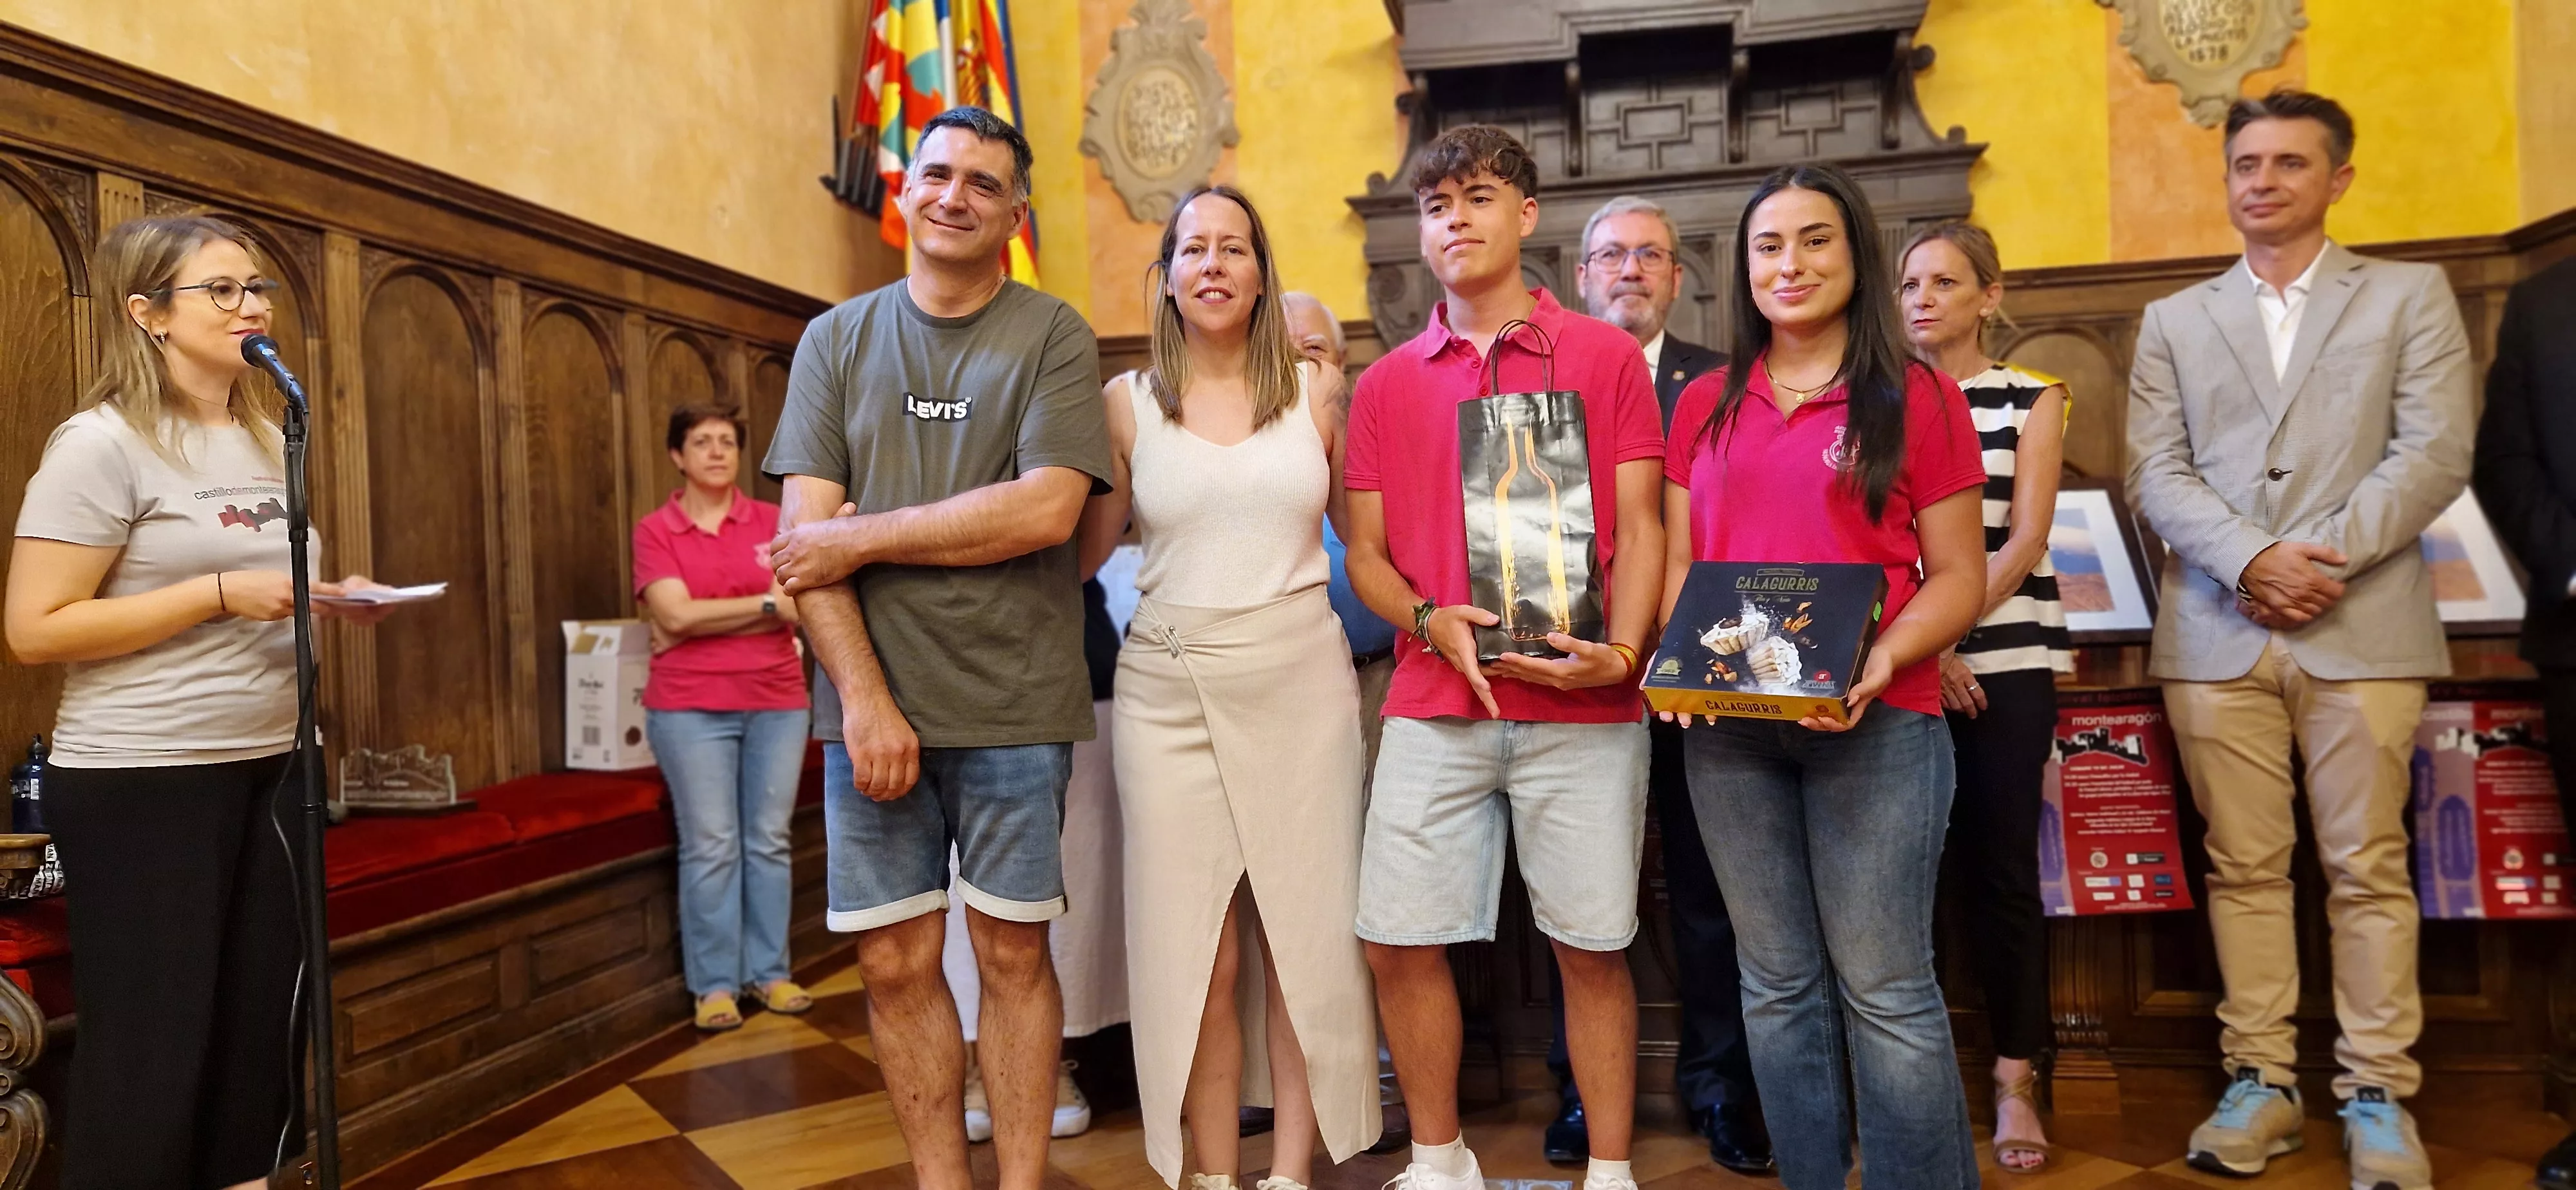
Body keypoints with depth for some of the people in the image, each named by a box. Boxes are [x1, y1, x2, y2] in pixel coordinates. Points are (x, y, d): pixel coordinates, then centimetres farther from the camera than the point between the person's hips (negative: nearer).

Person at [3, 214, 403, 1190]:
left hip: (270, 768, 7)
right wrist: (224, 594, -21)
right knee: (152, 1047, 3)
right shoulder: (104, 444, -12)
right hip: (140, 784, -7)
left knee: (266, 1021, 15)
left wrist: (332, 600, 1)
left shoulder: (270, 441, 11)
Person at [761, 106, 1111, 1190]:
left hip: (1013, 704, -2)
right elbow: (805, 538, 1)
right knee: (895, 962, 7)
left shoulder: (1053, 339, 2)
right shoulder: (838, 339, 10)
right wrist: (863, 698, -10)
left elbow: (1045, 509, -13)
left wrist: (859, 536, -9)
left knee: (1012, 952, 6)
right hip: (871, 703, 3)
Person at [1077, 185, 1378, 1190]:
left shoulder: (1314, 390, 6)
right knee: (1194, 945, 3)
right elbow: (1085, 550, 8)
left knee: (1306, 932, 2)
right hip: (1171, 689, 0)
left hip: (1302, 681, 0)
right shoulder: (1128, 402, 6)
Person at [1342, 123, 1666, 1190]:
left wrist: (1621, 650, -15)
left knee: (1592, 944, 3)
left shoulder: (1605, 356, 5)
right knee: (1399, 939, 3)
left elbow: (1639, 528, 1)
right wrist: (1432, 622, -9)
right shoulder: (1386, 384, 12)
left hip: (1582, 704, -2)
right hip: (1434, 704, 3)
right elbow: (1365, 552, 11)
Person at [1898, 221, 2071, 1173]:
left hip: (2005, 658, -1)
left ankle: (2016, 1079, 12)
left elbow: (2024, 540, -2)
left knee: (2003, 871, 2)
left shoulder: (2032, 399, 7)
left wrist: (1949, 634, -13)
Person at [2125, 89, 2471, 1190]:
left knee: (2368, 868, 2)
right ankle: (2260, 1080, 13)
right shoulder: (2174, 322, 15)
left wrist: (2324, 555, -13)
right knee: (2244, 868, 5)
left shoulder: (2410, 296, 11)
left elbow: (2436, 454, -1)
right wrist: (2250, 560, -13)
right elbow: (2156, 474, 3)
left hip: (2364, 628, -1)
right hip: (2215, 634, 2)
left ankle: (2378, 1096, 12)